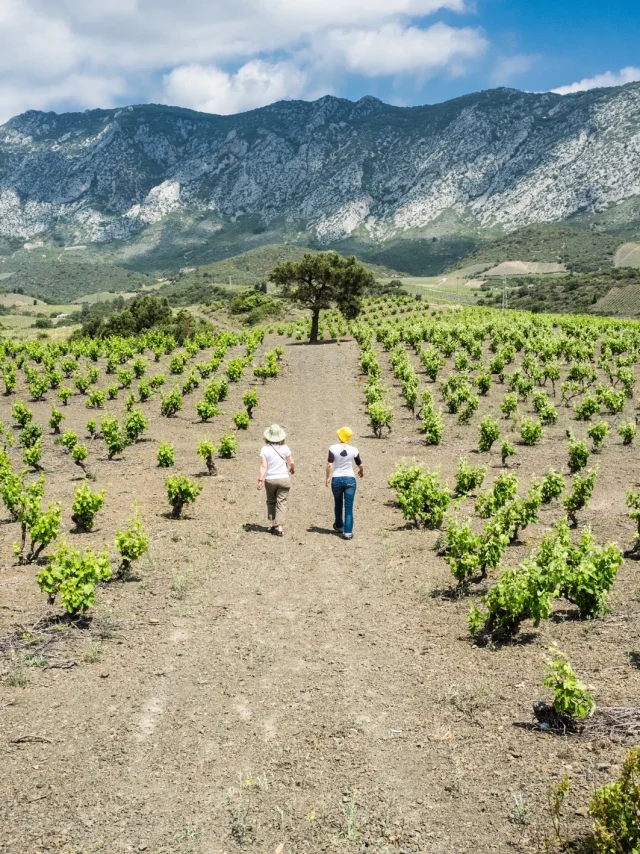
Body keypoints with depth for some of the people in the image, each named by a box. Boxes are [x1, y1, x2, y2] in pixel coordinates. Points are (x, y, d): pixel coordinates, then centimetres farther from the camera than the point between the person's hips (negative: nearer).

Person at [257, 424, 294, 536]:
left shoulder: (265, 449, -7)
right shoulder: (285, 448, -6)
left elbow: (263, 466, -12)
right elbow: (291, 463, 0)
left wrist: (260, 479, -10)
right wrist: (292, 469, 21)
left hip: (270, 480, 1)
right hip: (283, 479, 0)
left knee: (271, 502, 18)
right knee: (281, 503, 2)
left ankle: (272, 525, 20)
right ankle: (279, 527, -5)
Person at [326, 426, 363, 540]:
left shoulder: (333, 448, -8)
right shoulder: (354, 450, -4)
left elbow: (329, 465, -12)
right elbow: (359, 465, 9)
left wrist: (328, 477, 1)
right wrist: (361, 471, 30)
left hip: (336, 479, 1)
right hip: (350, 479, -1)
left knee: (338, 504, 22)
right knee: (349, 507, 2)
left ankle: (339, 526, 39)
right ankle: (348, 532, -3)